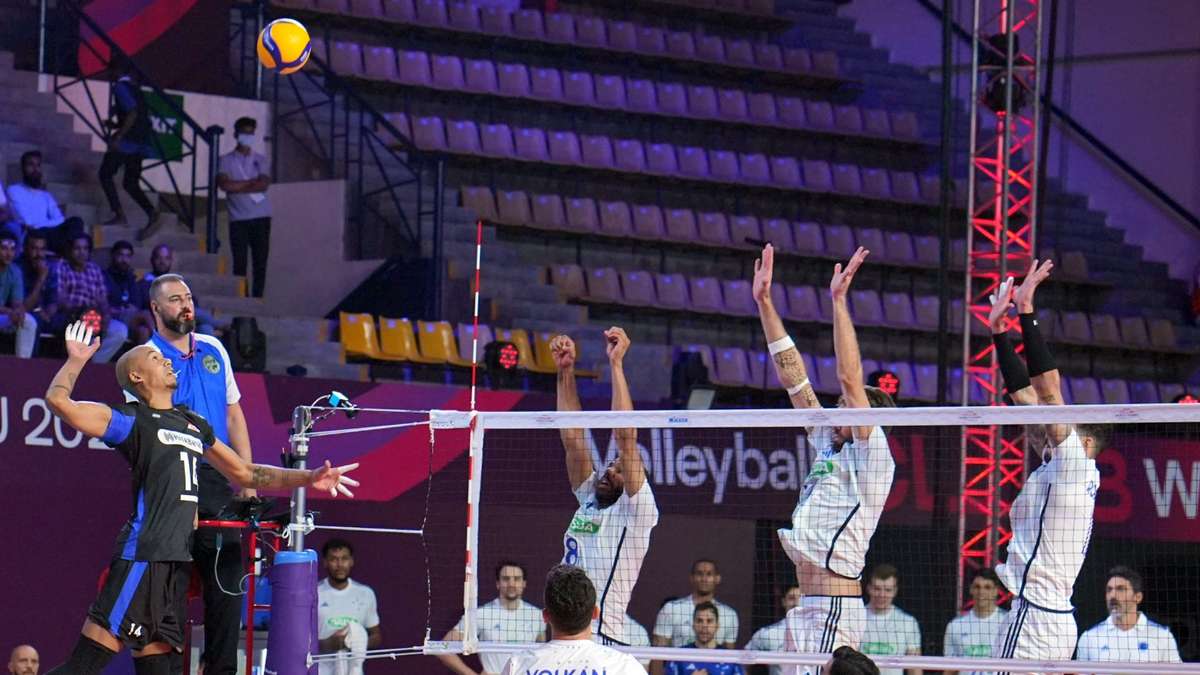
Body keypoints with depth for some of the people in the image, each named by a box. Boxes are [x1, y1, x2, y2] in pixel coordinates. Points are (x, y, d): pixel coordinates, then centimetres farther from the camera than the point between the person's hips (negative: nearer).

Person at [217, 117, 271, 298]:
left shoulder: (260, 160, 11)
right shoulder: (226, 161, 6)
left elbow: (264, 185, -3)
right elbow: (224, 185, -10)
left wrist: (238, 186, -8)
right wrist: (251, 183, -6)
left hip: (261, 217, 2)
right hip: (238, 219, -2)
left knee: (260, 262, -1)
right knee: (240, 262, -5)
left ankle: (257, 299, 1)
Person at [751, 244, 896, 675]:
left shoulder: (871, 455, -3)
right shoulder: (828, 447, 18)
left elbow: (851, 378, -13)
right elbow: (794, 380, 19)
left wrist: (838, 301, -14)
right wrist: (764, 302, 18)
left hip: (835, 611, -9)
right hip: (807, 609, 9)